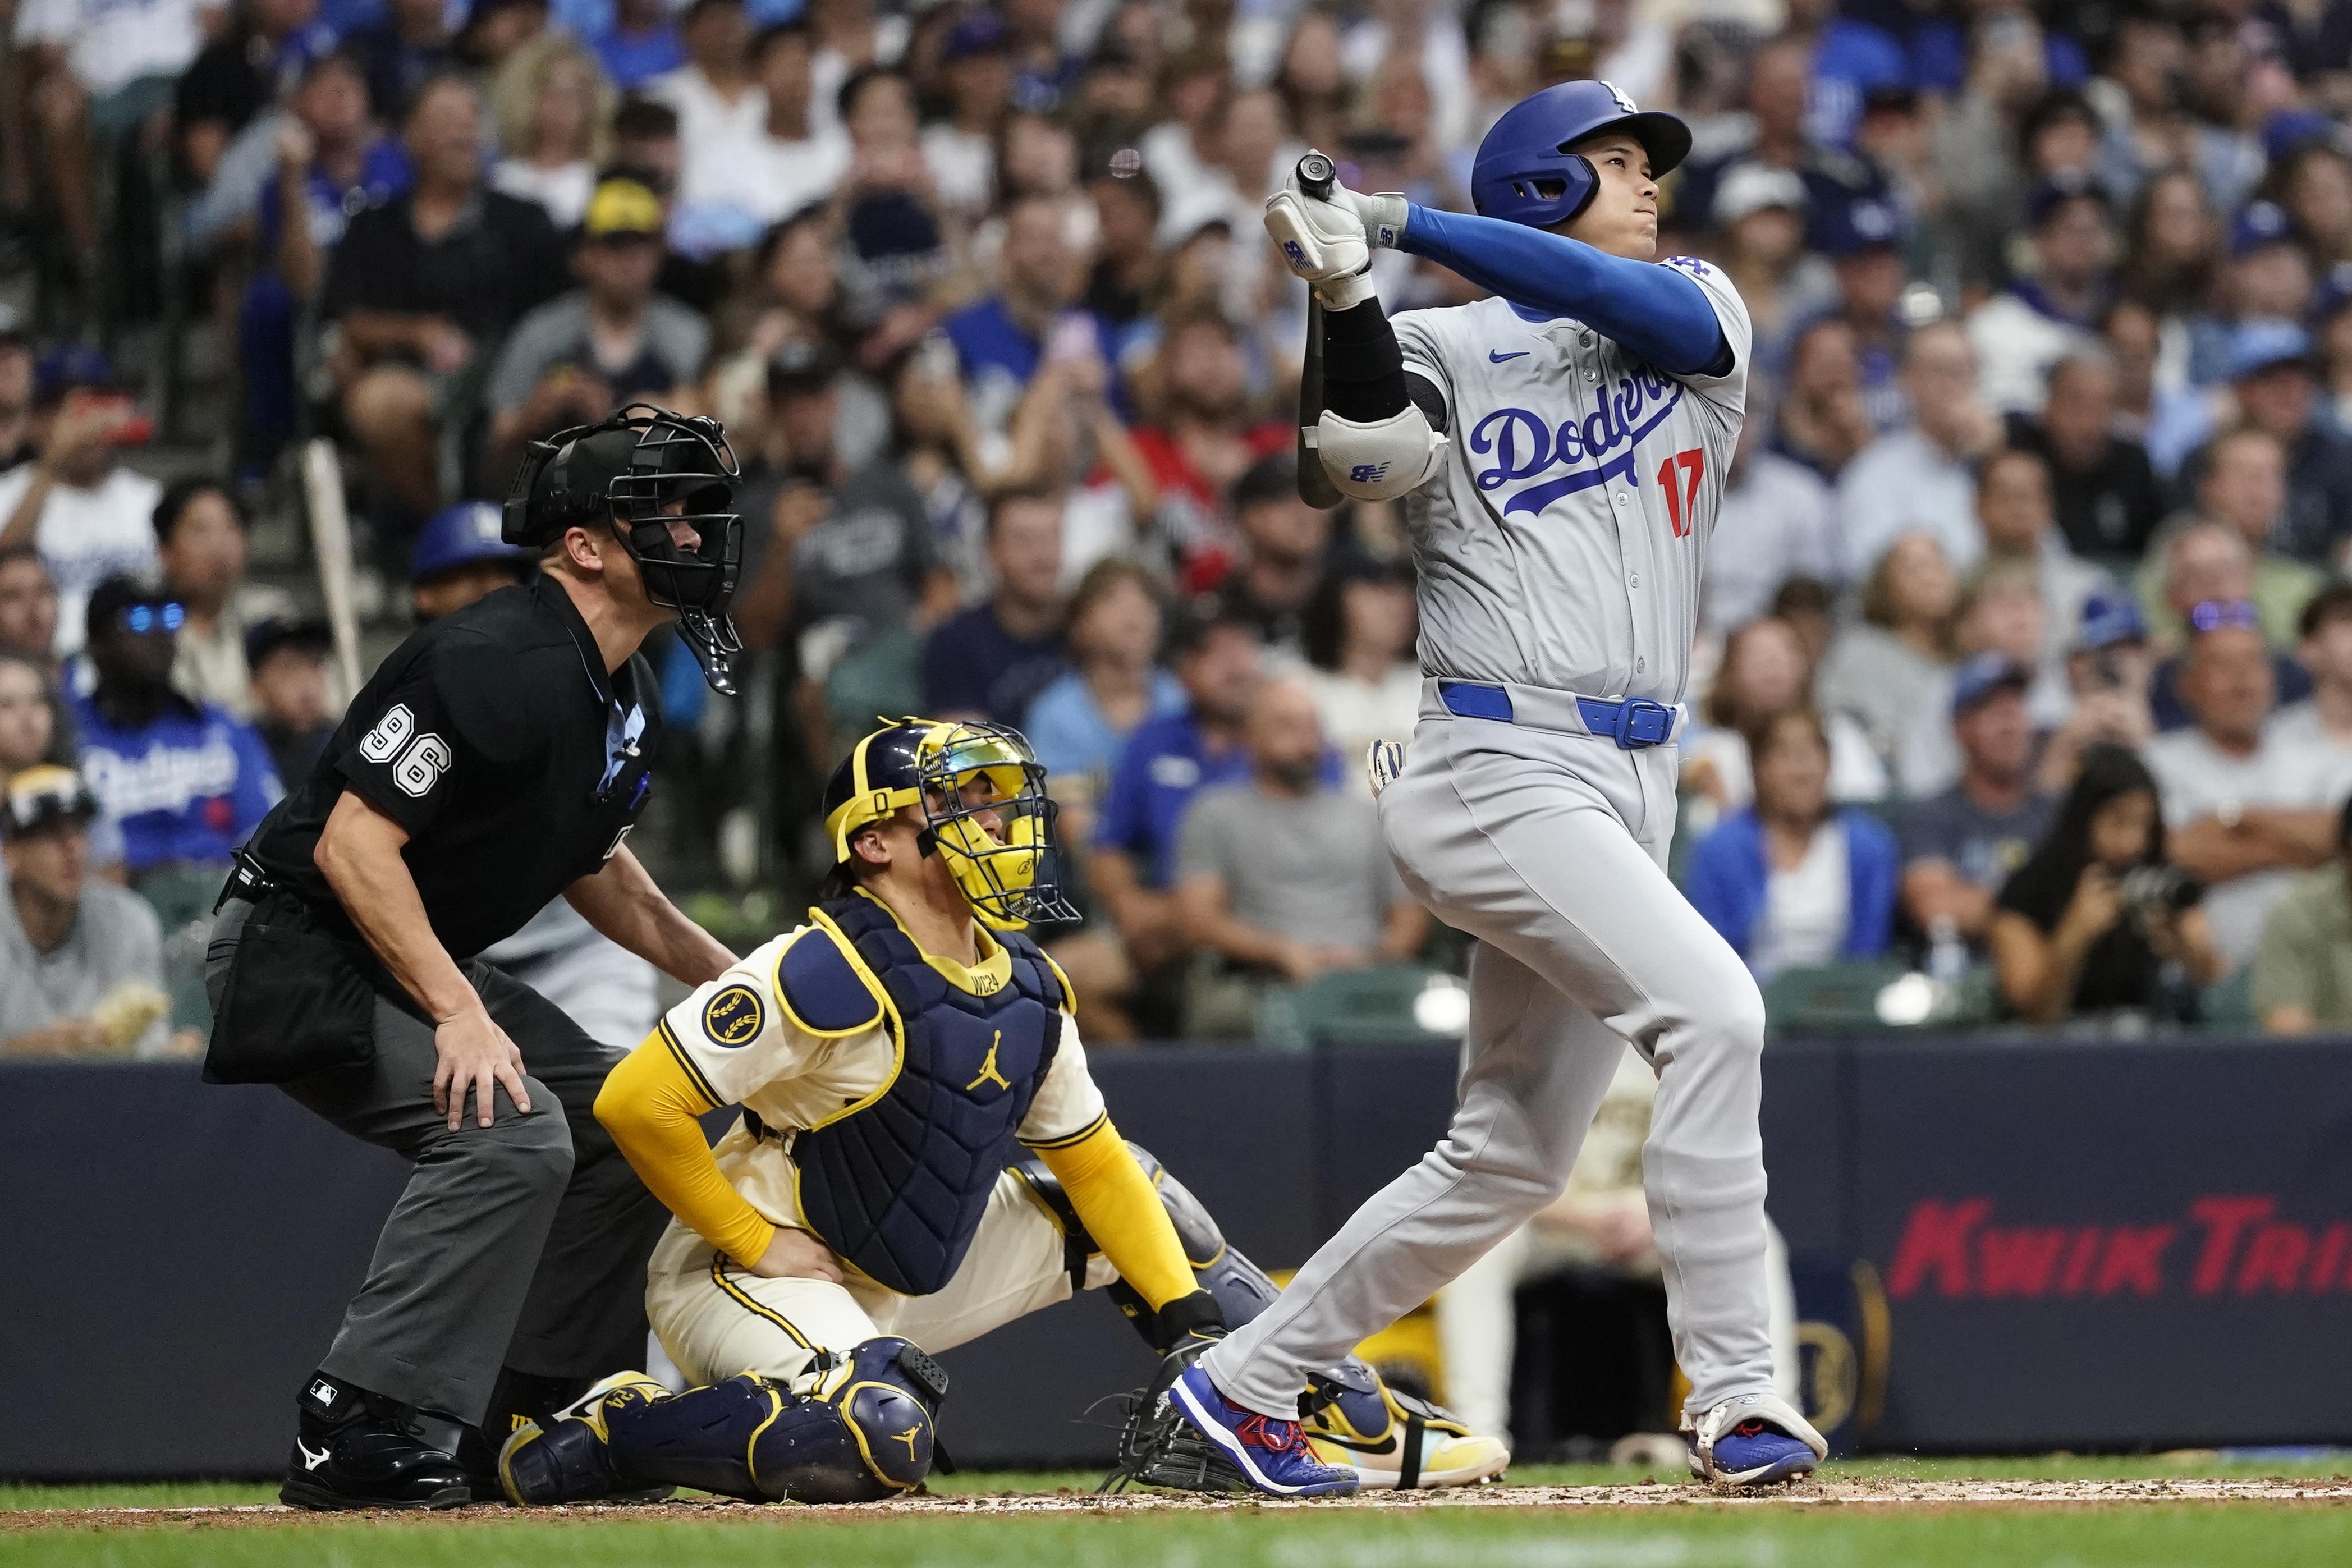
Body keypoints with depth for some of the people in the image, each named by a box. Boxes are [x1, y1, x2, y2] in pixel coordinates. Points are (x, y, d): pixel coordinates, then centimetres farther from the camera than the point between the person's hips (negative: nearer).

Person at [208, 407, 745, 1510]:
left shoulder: (626, 703, 7)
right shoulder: (496, 665, -25)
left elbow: (591, 861, 24)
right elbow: (353, 846, -28)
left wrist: (725, 976, 15)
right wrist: (460, 1013, -32)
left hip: (424, 965, 10)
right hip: (298, 953, -10)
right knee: (512, 1129, -26)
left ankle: (519, 1421, 15)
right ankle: (350, 1430, -23)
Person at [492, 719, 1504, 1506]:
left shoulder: (1028, 993, 2)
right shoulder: (828, 975, -24)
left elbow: (1089, 1160, 10)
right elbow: (638, 1103, -26)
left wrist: (1195, 1322, 3)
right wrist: (755, 1242, -19)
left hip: (914, 1276, 9)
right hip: (756, 1274, -9)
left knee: (1135, 1195, 13)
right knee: (879, 1441, -37)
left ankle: (1352, 1423, 18)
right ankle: (602, 1436, -16)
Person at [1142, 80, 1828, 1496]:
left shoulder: (1700, 318, 14)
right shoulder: (1455, 353, 2)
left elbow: (1628, 301, -9)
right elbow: (1370, 446, -20)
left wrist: (1402, 224, -13)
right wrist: (1346, 292, -35)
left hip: (1632, 790, 6)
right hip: (1504, 775, -6)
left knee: (1511, 1161, 9)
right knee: (1714, 1009, -25)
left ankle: (1248, 1385, 21)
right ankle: (1737, 1398, -25)